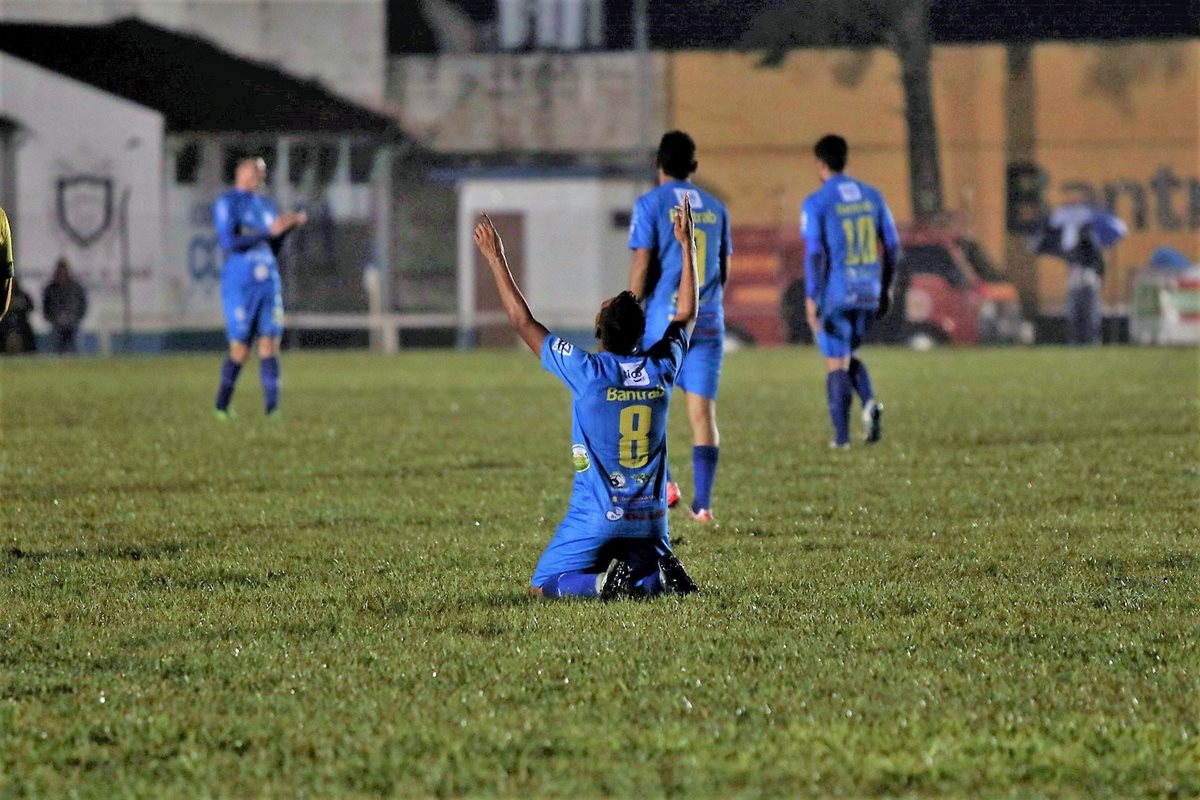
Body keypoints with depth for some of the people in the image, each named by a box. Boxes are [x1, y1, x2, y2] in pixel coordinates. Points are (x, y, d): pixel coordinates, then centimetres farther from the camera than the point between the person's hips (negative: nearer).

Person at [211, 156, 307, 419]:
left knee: (270, 345, -3)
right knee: (240, 349, -6)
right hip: (240, 285, -6)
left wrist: (289, 225, 4)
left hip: (269, 281, 6)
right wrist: (268, 232, -17)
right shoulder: (227, 203, -3)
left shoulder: (265, 205, 18)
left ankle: (272, 410, -4)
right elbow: (228, 242, -16)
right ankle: (221, 408, 9)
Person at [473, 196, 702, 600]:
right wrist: (687, 246, 25)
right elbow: (687, 314, 17)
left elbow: (524, 322, -5)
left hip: (596, 516, -4)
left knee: (543, 586, 4)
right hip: (649, 518, 4)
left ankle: (605, 583, -22)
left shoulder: (587, 372, -13)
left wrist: (496, 260, 2)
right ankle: (662, 578, -8)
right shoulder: (662, 368, -2)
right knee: (647, 575, 26)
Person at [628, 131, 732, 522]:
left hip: (663, 319, -4)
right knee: (702, 410, 1)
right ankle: (702, 502, -5)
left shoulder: (651, 204, -2)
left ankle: (663, 482, -1)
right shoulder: (715, 208, 12)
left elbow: (641, 266, -8)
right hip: (708, 323, 4)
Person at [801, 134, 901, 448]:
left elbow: (814, 253, -15)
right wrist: (885, 289, 17)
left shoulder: (816, 203, -8)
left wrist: (811, 298, -13)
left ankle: (841, 435, 3)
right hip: (868, 293, 5)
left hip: (835, 293, -5)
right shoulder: (872, 196, 7)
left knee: (836, 363, 4)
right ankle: (870, 402, -5)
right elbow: (892, 246, 8)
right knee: (849, 355, 21)